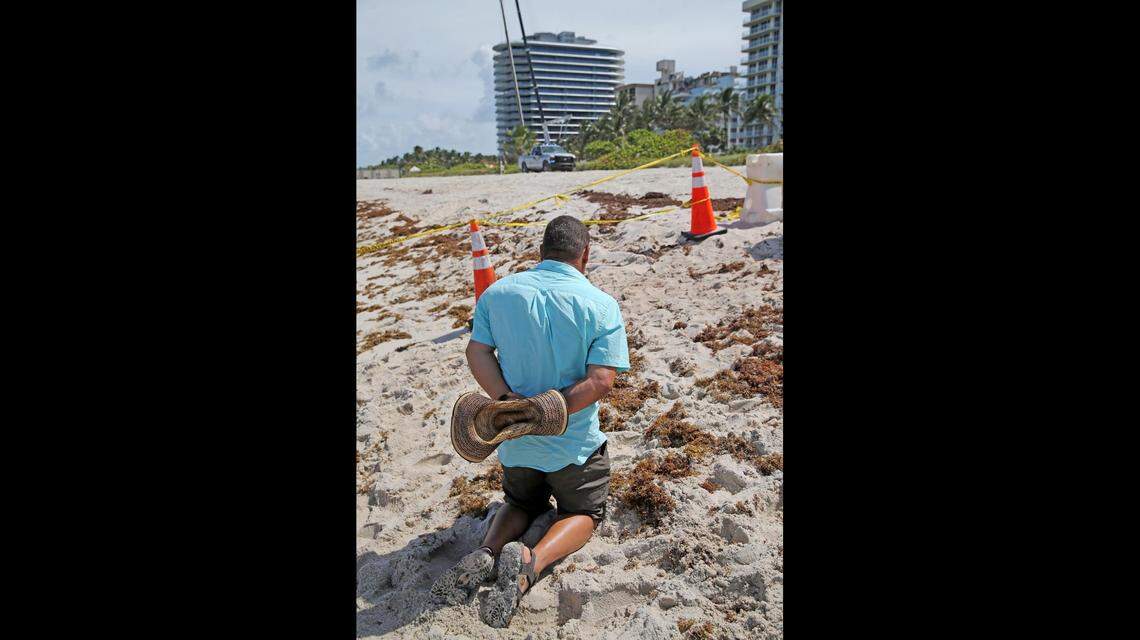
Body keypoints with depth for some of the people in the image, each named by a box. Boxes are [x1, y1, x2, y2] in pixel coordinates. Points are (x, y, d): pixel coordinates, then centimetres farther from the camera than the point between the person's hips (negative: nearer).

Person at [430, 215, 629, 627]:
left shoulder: (498, 292, -4)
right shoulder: (602, 306, -13)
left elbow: (477, 352, -12)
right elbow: (600, 381, -22)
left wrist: (509, 403, -19)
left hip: (515, 444, 4)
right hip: (574, 444, -3)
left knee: (522, 502, 30)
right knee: (583, 513, 19)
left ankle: (486, 553, -2)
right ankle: (530, 561, -12)